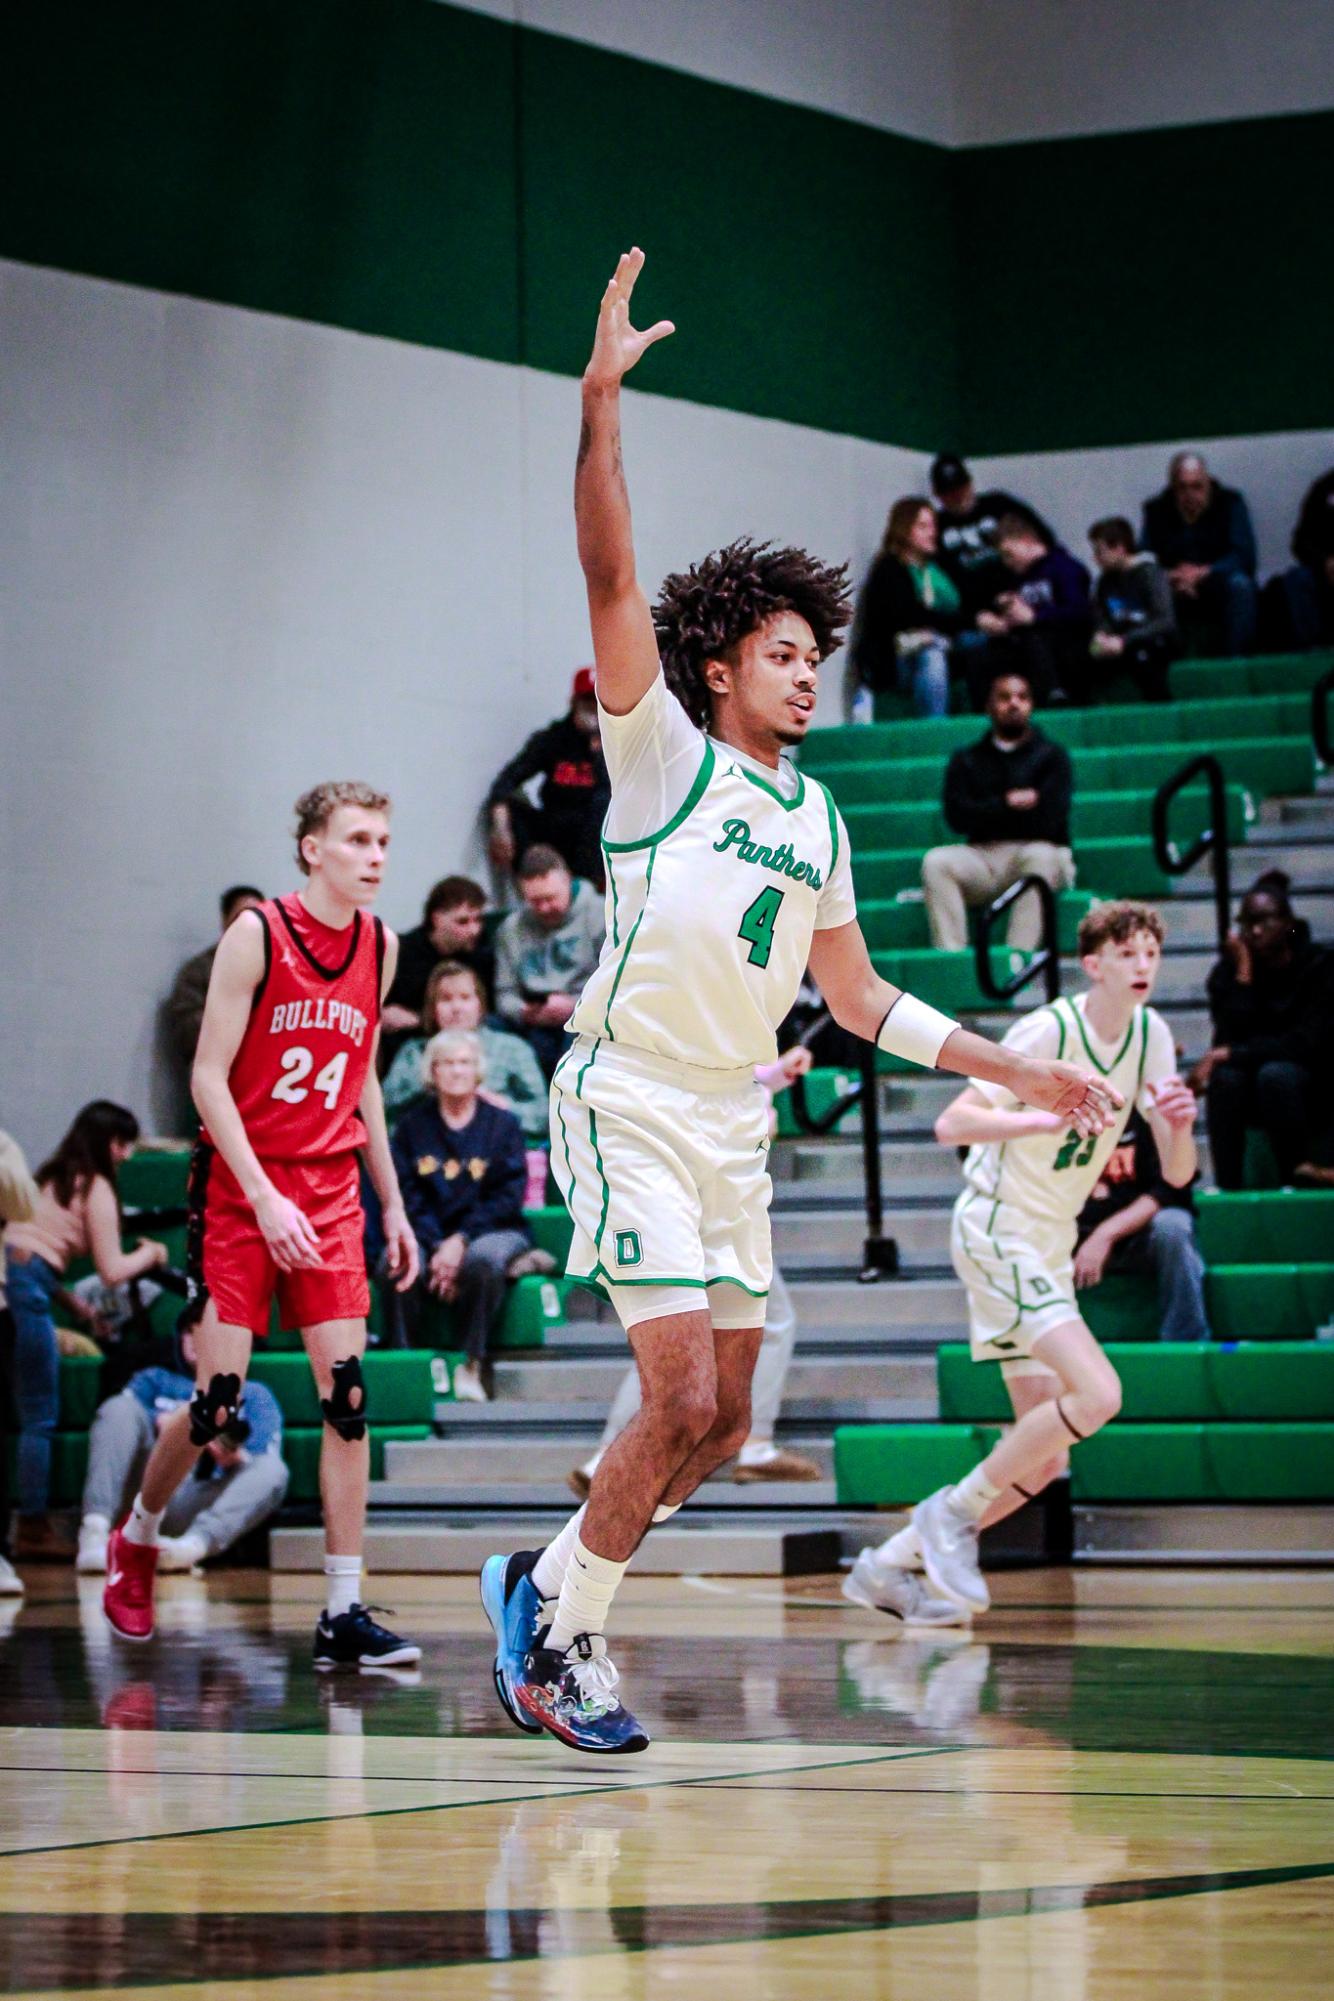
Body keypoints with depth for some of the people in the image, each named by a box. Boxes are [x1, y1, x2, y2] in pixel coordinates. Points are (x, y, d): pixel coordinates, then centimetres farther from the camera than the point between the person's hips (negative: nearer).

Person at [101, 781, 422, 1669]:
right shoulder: (257, 935, -9)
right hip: (239, 1189, -4)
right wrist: (264, 1197, -18)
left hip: (331, 1194, 5)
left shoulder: (380, 945, 8)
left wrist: (393, 1205, 16)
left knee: (347, 1394, -6)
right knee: (218, 1402, -5)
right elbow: (209, 1078, -11)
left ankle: (344, 1613, -5)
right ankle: (136, 1538, 24)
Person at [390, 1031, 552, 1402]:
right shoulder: (413, 1126, 11)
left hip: (492, 1230, -1)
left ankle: (472, 1365, -29)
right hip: (430, 1236, 1)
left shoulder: (502, 1124, 7)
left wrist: (461, 1240, -14)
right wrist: (437, 1248, -15)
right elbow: (408, 1198, 1)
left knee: (482, 1260, -37)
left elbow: (508, 1197, -1)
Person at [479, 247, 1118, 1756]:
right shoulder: (664, 754, -4)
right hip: (630, 1105, -7)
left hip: (734, 1123, 7)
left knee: (721, 1421, 7)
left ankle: (544, 1580, 24)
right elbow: (609, 574, -17)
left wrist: (1021, 1073, 18)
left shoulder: (815, 817, 15)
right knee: (682, 1401, -15)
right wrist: (601, 405, -29)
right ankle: (563, 1637, 0)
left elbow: (858, 998, 22)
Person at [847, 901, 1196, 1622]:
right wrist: (1052, 1117, -35)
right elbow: (951, 1123, -23)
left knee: (1044, 1459, 6)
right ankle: (952, 1514, -10)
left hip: (1047, 1247, 8)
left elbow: (1177, 1172, 4)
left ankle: (890, 1564, 14)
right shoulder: (1048, 1031, -17)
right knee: (1097, 1393, -25)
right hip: (996, 1231, -8)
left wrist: (1179, 1123, -18)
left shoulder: (1149, 1035, 3)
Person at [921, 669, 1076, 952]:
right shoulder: (966, 759, 16)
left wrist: (989, 814, -2)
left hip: (1040, 852, -2)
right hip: (983, 857, 2)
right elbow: (958, 816, -1)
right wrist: (1007, 804, -10)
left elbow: (1047, 820, -7)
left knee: (1040, 856, -37)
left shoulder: (1052, 756, 9)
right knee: (936, 862, -27)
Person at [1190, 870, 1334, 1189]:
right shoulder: (1228, 971, -4)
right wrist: (1243, 973, -21)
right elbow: (1229, 1040, -18)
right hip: (1252, 1101, 2)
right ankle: (1227, 1189, -31)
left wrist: (1230, 1054, -25)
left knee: (1276, 1073, -34)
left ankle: (1296, 1183, -25)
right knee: (1225, 1076, -30)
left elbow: (1306, 1045, -21)